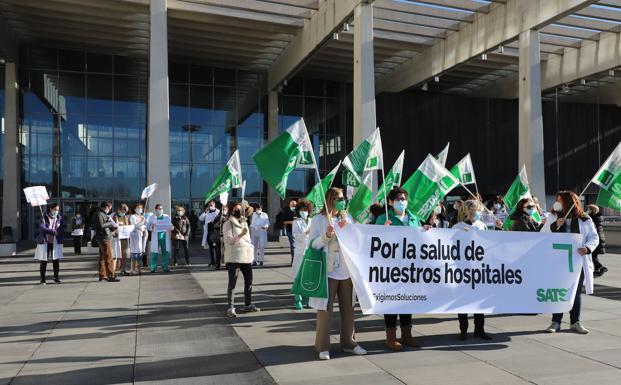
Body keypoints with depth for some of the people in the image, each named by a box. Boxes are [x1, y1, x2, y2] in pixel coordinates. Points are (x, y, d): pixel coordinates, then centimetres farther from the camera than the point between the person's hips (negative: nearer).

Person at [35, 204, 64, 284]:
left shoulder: (59, 218, 6)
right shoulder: (44, 218, -2)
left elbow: (62, 229, -4)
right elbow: (42, 228, -16)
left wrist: (49, 231, -18)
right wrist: (53, 231, -20)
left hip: (56, 243, 2)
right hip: (44, 242, -2)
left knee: (56, 261, 3)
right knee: (43, 261, 2)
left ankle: (56, 277, 18)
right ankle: (42, 279, 12)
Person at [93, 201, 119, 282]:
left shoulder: (102, 214, 18)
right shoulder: (99, 214, -13)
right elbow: (101, 225, -24)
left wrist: (112, 227, 9)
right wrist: (111, 223, -13)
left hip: (103, 238, 11)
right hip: (104, 238, -11)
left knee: (102, 257, 13)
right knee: (109, 257, -9)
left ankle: (102, 275, 19)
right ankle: (111, 276, -7)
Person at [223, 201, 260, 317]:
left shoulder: (244, 222, 17)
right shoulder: (228, 223, -6)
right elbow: (229, 240, -16)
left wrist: (251, 251, 17)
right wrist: (240, 235, -32)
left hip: (247, 256, 8)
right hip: (233, 257, -7)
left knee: (249, 280, 11)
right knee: (232, 283, -7)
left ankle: (248, 304, 23)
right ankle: (231, 307, -6)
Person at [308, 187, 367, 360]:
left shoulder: (347, 218, 11)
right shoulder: (318, 219, -2)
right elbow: (313, 244, -7)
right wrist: (327, 235, -21)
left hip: (347, 270, 5)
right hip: (328, 271, -4)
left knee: (348, 307, 10)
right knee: (325, 308, 0)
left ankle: (348, 342, 23)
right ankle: (323, 346, 9)